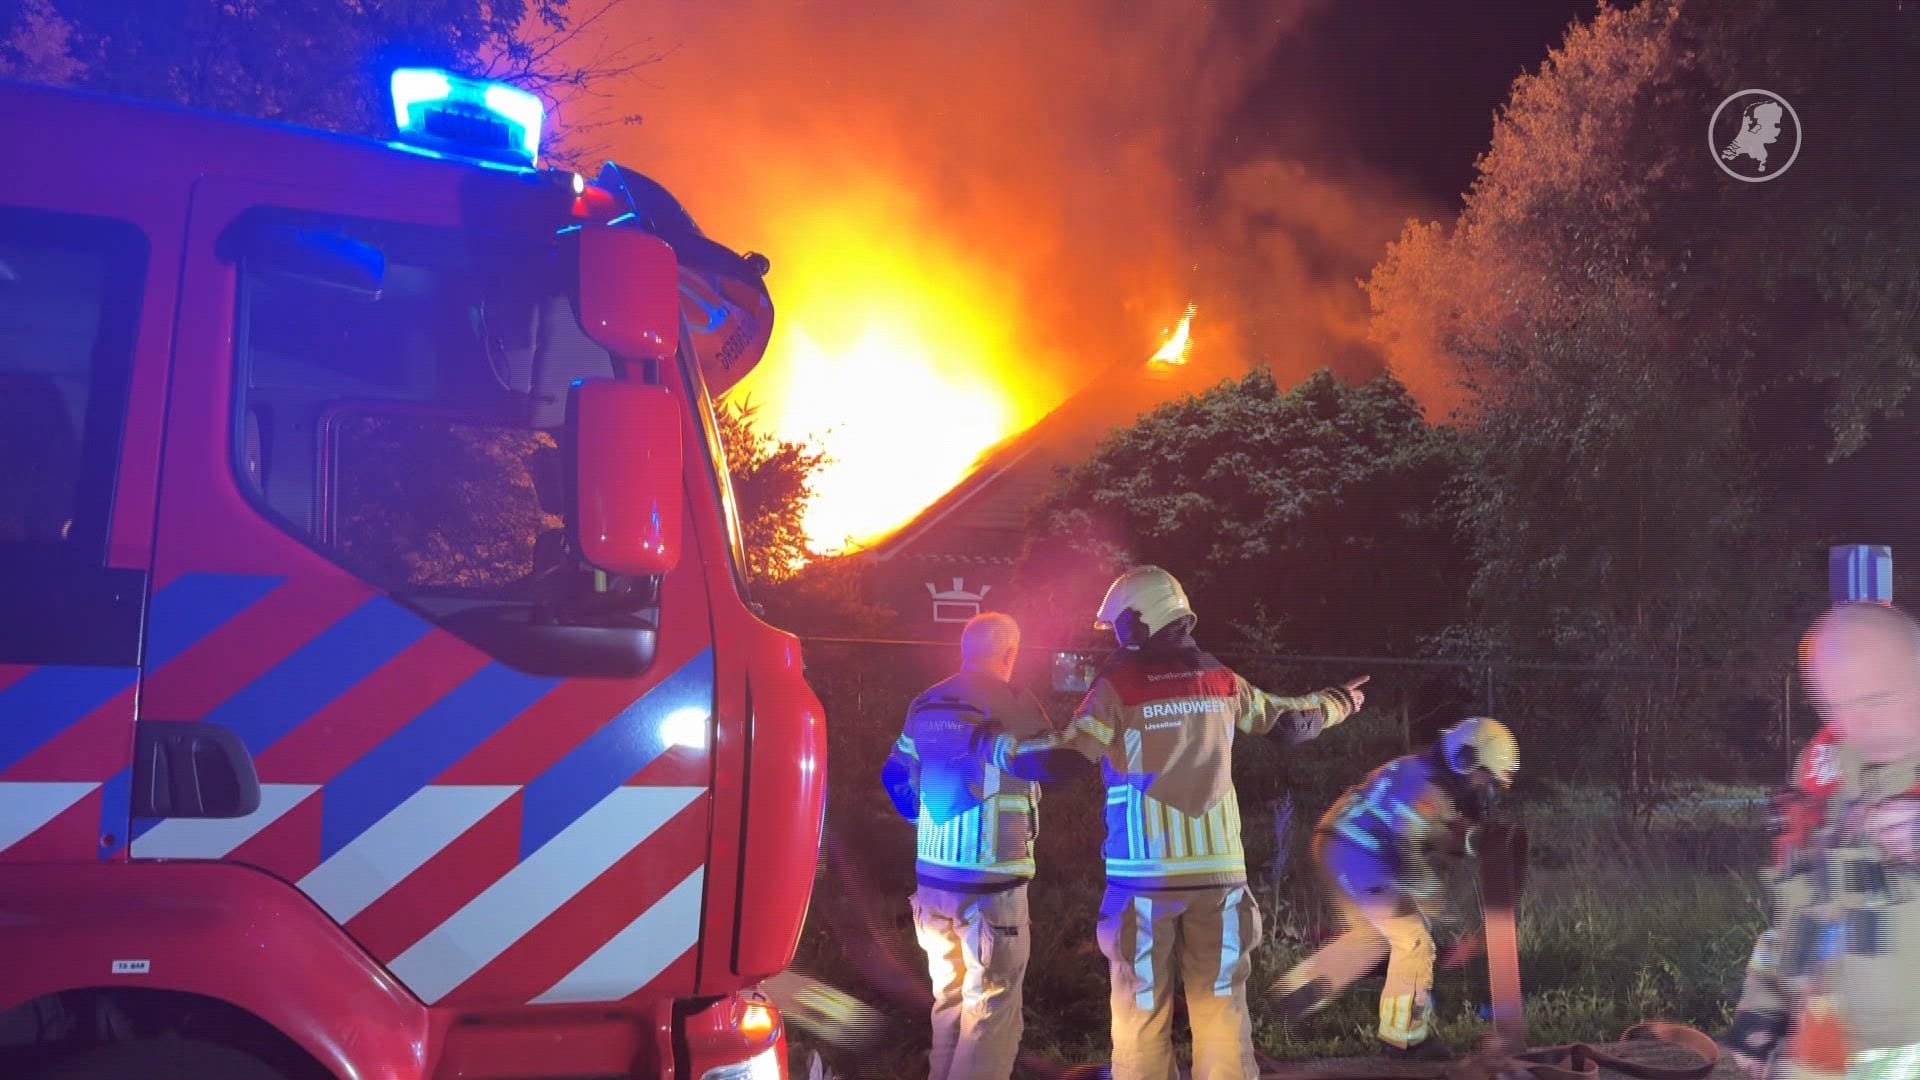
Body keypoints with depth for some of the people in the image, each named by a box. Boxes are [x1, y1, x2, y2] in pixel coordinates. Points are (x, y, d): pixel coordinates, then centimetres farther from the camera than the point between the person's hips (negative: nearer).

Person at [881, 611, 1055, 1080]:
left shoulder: (925, 706, 9)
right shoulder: (1012, 703, -11)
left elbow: (896, 777, 19)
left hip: (932, 874, 7)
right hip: (990, 879, -7)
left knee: (948, 996, 19)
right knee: (992, 1004, 1)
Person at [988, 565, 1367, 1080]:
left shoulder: (1118, 684, -6)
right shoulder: (1220, 679, 7)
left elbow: (1062, 761, -12)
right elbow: (1290, 719, 21)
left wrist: (1001, 746, 5)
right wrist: (1339, 702, 41)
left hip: (1144, 875, -3)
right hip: (1219, 871, 3)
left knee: (1142, 1013, 6)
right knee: (1222, 1008, 9)